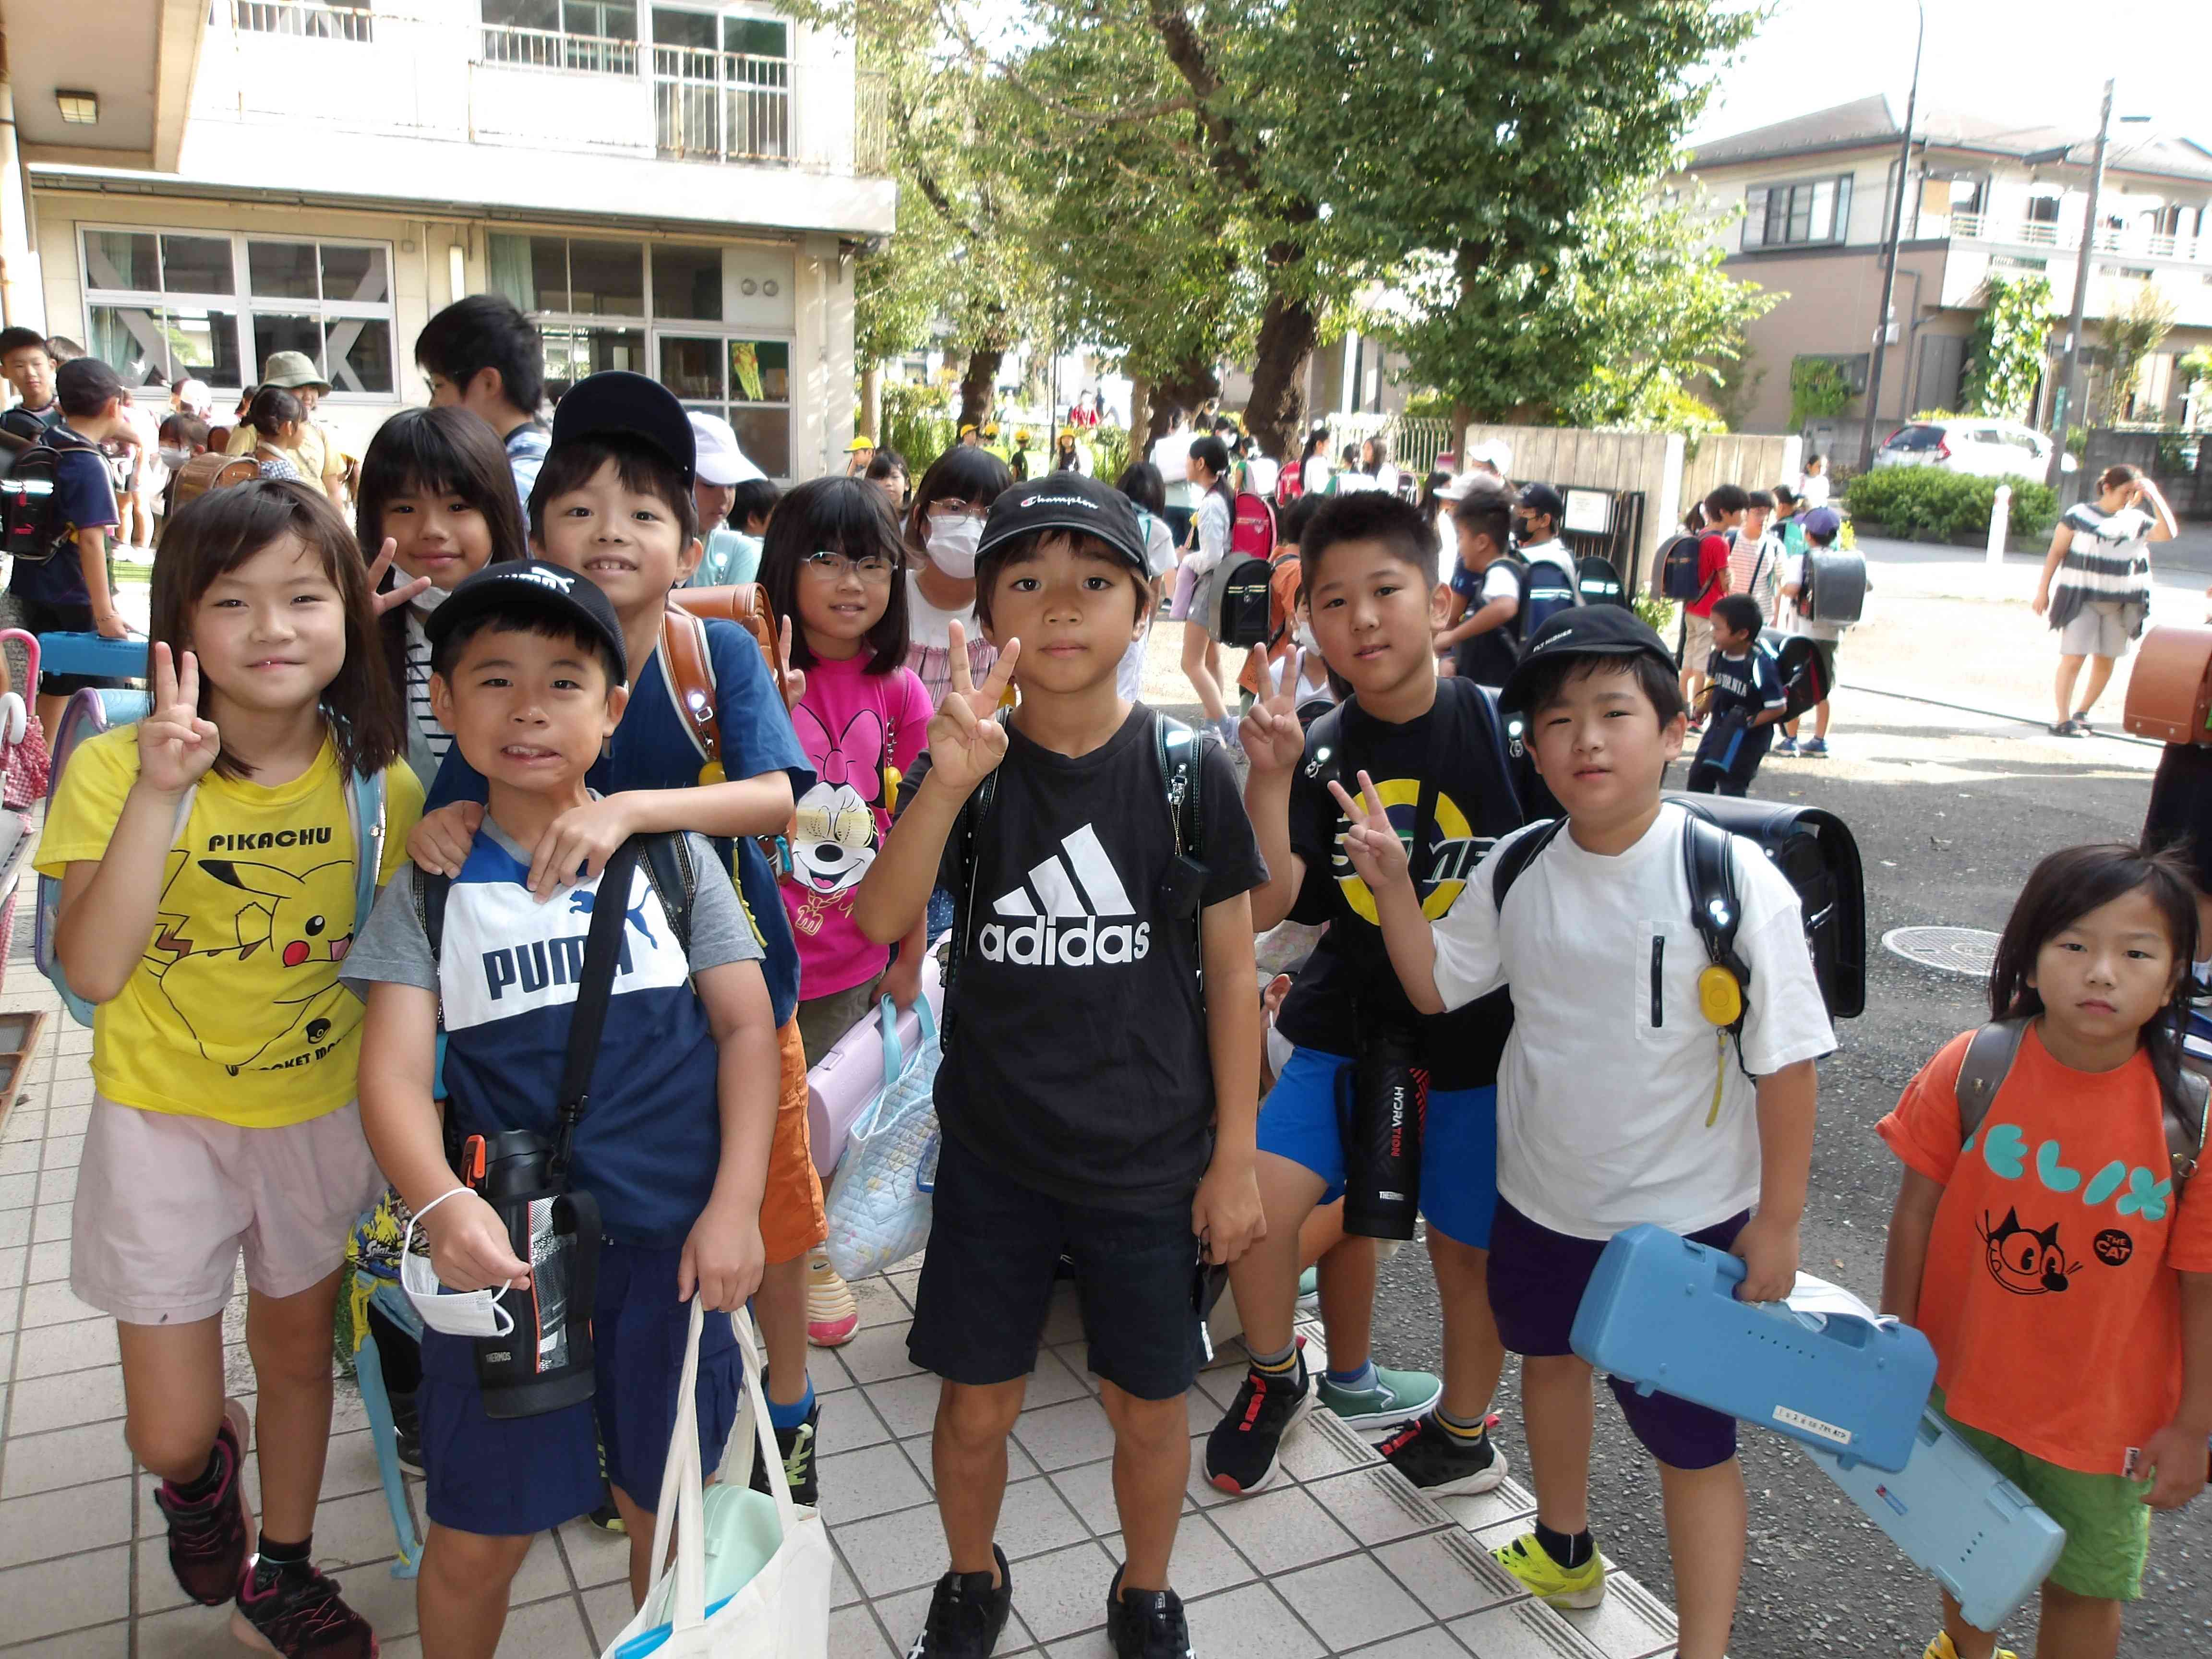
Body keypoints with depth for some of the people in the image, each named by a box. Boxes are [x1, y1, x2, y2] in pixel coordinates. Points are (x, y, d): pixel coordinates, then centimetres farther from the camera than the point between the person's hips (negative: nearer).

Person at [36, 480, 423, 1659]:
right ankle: (208, 1461, 43)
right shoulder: (115, 769, -16)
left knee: (297, 1353, 20)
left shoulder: (379, 783, -8)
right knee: (169, 1429, 4)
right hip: (166, 1121, -2)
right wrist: (159, 791, -33)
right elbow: (92, 970, -27)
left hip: (323, 1113, 2)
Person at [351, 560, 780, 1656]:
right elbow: (394, 1068, -8)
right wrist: (442, 1204, -27)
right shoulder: (435, 887, 1)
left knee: (667, 1509, 15)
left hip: (672, 1238, 1)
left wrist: (734, 1208, -9)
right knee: (477, 1539, 10)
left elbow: (748, 1029, -1)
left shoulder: (670, 856, 1)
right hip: (506, 1245, 0)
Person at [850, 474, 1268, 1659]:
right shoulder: (966, 766, -6)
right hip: (994, 1155, 1)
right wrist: (946, 780, -38)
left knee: (1148, 1408, 14)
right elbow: (879, 922, -22)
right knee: (976, 1404, 13)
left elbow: (1230, 976, -2)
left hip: (1151, 1160, 0)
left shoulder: (1189, 771, -8)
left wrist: (1235, 1158, -2)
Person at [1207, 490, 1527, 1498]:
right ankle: (1276, 1378, 19)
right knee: (1260, 1197, -11)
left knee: (1468, 1244, 11)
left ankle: (1463, 1434, 38)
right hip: (1351, 1021, 2)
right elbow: (1263, 906, -14)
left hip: (1479, 1032, -1)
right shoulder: (1322, 752, -5)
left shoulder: (1500, 728, -10)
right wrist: (1269, 780, -24)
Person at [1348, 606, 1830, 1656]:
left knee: (1691, 1438, 6)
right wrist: (1393, 883, -13)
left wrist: (1777, 1222, -11)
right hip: (1539, 1195, 6)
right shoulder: (1519, 869, -9)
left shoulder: (1734, 879, -22)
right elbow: (1435, 987, 2)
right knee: (1548, 1357, 27)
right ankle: (1564, 1550, 55)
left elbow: (1786, 1062, -15)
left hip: (1686, 1217, -6)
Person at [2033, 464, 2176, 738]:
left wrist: (2154, 496, -12)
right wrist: (2043, 590, -3)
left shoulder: (2138, 521, 6)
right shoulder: (2079, 515, -1)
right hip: (2082, 599, -4)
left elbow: (2169, 532, -10)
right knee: (2073, 657, -9)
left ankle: (2082, 713, 22)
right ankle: (2063, 720, -6)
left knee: (2105, 660, 7)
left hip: (2121, 603, 4)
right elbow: (2056, 553, 1)